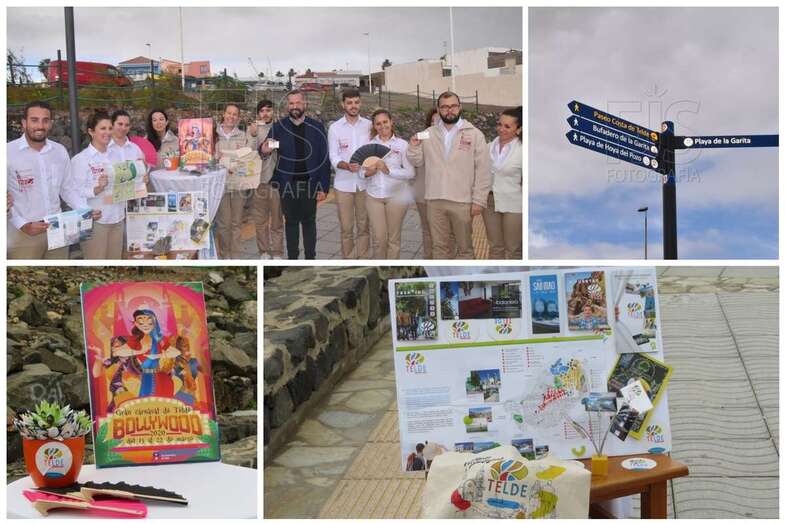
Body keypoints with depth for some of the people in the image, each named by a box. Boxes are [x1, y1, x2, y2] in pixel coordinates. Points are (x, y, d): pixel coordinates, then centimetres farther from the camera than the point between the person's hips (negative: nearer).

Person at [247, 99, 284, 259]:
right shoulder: (252, 129, 1)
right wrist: (253, 137, -20)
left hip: (276, 179, -1)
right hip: (259, 179, 1)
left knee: (277, 220, 6)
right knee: (260, 220, 8)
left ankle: (277, 252, 13)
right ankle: (264, 251, 18)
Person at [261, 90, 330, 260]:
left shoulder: (317, 127, -3)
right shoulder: (278, 127, -1)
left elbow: (324, 159, -2)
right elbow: (265, 150, -5)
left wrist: (324, 187, -6)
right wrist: (264, 151, -30)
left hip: (309, 183, 0)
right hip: (287, 184, 1)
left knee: (308, 221, 10)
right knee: (291, 222, 11)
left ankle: (310, 258, 19)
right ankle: (292, 258, 20)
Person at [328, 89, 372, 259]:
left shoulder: (369, 125, 4)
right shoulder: (335, 127, 0)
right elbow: (334, 158, -5)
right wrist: (346, 166, -25)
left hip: (365, 183, 1)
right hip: (344, 184, -1)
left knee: (364, 226, 6)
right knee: (346, 227, 3)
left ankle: (363, 259, 15)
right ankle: (348, 259, 13)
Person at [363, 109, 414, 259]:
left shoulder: (402, 144, -1)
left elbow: (410, 172, -7)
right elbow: (362, 170, 11)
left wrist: (388, 170, -17)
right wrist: (367, 172, -12)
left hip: (396, 195, -2)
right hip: (374, 196, 2)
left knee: (394, 238, 6)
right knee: (379, 238, 0)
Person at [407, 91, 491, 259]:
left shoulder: (474, 134, -3)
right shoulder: (428, 133, 7)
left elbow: (483, 170, -5)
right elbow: (417, 162, 11)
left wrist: (479, 200, -9)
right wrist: (414, 146, -9)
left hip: (462, 201, -3)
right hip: (434, 200, 3)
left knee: (465, 248, 8)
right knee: (439, 246, 13)